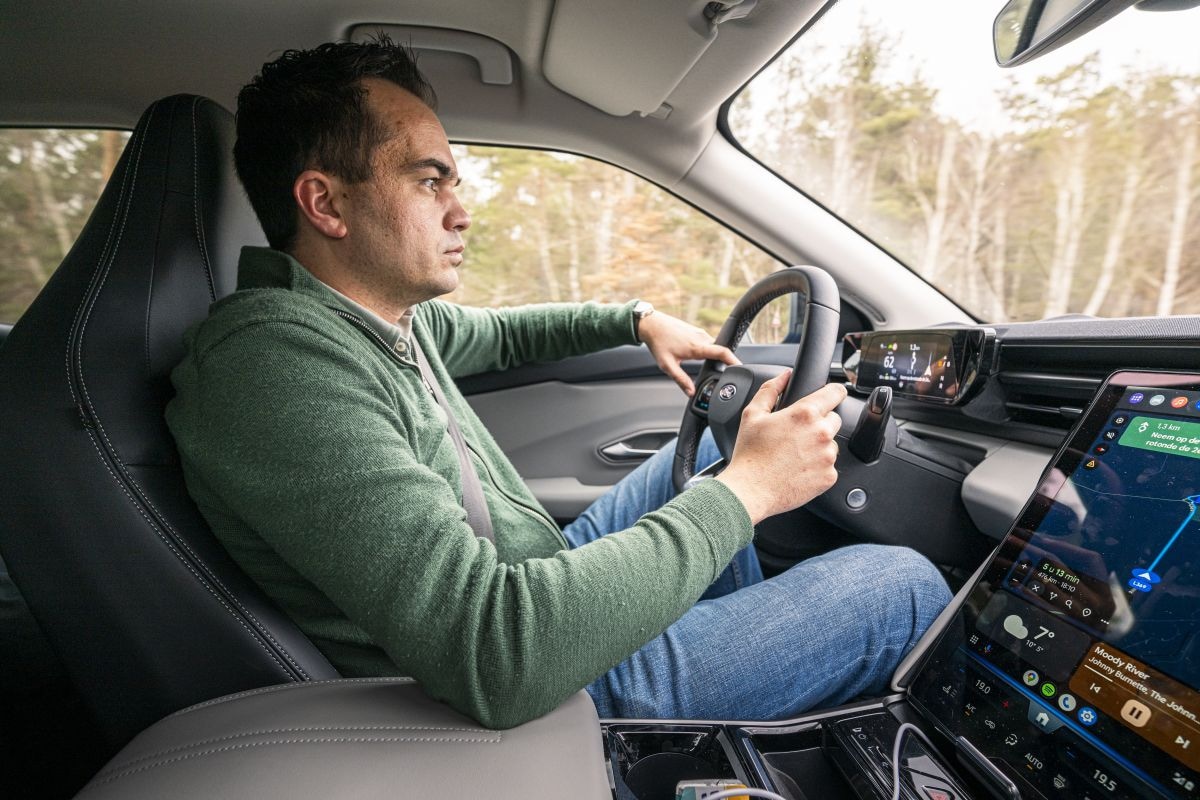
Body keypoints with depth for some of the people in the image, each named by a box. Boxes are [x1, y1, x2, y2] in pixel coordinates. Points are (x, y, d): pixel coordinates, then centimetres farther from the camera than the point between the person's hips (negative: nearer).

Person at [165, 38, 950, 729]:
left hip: (550, 574, 9)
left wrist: (639, 320, 12)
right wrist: (747, 489, -28)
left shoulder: (391, 313, 0)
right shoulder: (278, 361, -29)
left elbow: (500, 333, 22)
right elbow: (498, 657, -37)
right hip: (553, 685, -8)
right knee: (904, 586, -6)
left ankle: (761, 625, 37)